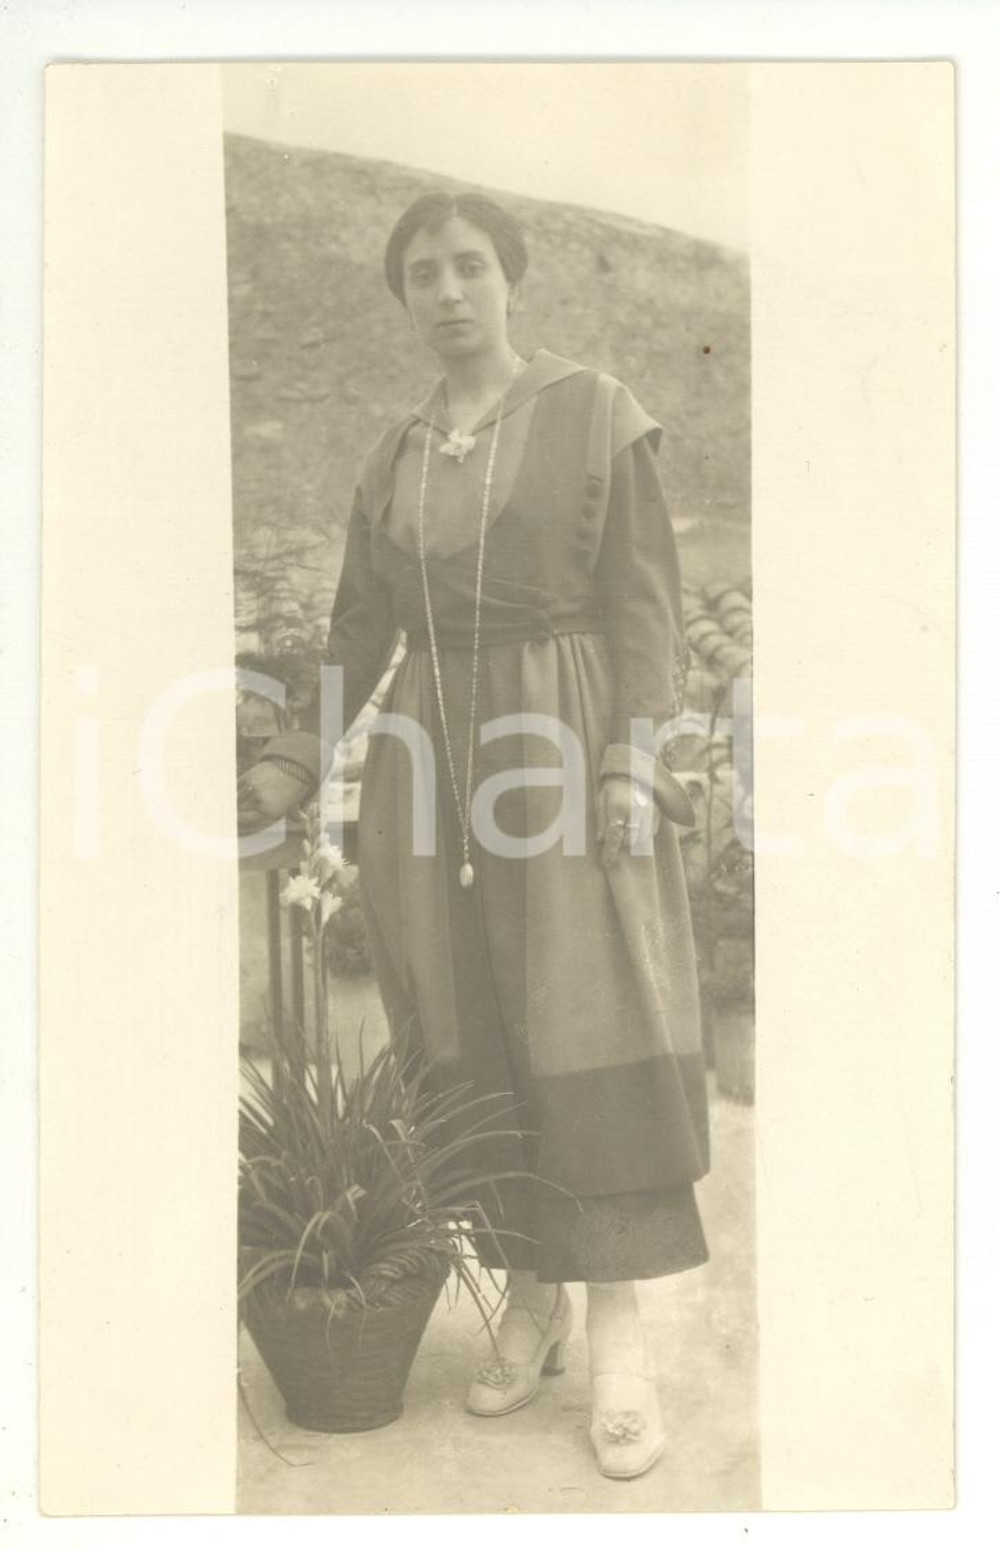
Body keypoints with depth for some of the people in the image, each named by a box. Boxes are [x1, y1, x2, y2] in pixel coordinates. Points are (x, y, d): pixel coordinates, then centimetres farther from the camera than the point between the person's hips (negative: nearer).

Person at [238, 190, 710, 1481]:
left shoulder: (596, 411, 2)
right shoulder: (391, 458, 14)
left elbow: (645, 602, -3)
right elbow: (361, 630, 17)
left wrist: (634, 764, -14)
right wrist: (295, 765, 8)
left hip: (567, 745, -4)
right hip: (430, 752, 4)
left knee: (589, 1023, -7)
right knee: (472, 1037, 4)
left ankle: (619, 1329, 3)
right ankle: (530, 1295, 18)